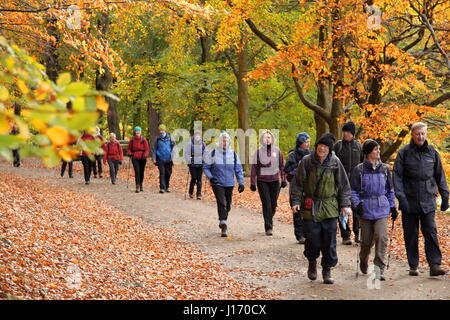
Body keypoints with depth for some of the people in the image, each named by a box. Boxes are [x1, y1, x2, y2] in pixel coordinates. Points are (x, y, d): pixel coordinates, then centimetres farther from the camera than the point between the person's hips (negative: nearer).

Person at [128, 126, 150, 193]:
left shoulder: (144, 140, 1)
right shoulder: (132, 140, 4)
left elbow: (147, 149, 0)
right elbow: (129, 148, 12)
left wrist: (145, 155, -16)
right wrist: (129, 153, -8)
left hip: (142, 158, 1)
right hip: (135, 158, -1)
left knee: (141, 172, 11)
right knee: (137, 171, -13)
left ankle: (141, 184, 32)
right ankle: (137, 186, -14)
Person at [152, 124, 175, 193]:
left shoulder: (169, 138, 3)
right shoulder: (158, 139, 4)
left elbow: (173, 148, 8)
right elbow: (154, 149, 9)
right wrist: (154, 159, 1)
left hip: (168, 159, 1)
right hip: (160, 159, -1)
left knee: (168, 174, 8)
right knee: (162, 173, -10)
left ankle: (167, 187, 25)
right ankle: (162, 188, -11)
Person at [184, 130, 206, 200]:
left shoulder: (203, 144, 5)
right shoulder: (190, 144, -5)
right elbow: (186, 154, -2)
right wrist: (190, 161, -11)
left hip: (200, 164, 2)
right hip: (192, 164, -2)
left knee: (199, 179, 1)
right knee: (194, 178, -4)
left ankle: (199, 194, 4)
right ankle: (191, 193, 20)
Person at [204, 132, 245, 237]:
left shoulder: (233, 154, 6)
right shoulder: (213, 153, -2)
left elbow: (238, 169, 8)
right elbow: (206, 167, 3)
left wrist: (241, 182, 1)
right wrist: (210, 177, -13)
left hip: (229, 184, 3)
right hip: (217, 183, -3)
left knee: (228, 206, 10)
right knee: (221, 203, -18)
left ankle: (223, 222, 30)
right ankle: (223, 225, -21)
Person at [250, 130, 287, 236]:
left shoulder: (277, 151, 4)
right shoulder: (258, 152, 0)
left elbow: (282, 166, 8)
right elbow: (254, 167, 1)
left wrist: (283, 180, 3)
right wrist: (253, 183, -1)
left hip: (274, 180, 2)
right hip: (262, 180, -2)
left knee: (273, 204, 5)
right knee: (266, 204, -8)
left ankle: (269, 221, 29)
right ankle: (268, 227, -5)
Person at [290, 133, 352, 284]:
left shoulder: (335, 162, 0)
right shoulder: (306, 161, -3)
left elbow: (344, 185, 6)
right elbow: (297, 182, 4)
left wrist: (345, 204, 1)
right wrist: (296, 201, -4)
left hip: (329, 208, 1)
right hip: (310, 207, -1)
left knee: (329, 240, 0)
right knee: (312, 239, -2)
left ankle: (327, 270, 13)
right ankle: (312, 263, 26)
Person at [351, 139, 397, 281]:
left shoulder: (384, 169, 8)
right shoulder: (359, 170, -2)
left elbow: (390, 189, 16)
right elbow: (353, 190, 1)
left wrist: (393, 207, 13)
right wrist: (357, 204, -13)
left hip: (381, 209, 2)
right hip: (365, 209, -2)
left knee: (381, 237, -14)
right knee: (366, 241, 5)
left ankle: (379, 269, -10)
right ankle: (363, 262, 35)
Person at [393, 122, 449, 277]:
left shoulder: (432, 152, 7)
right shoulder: (404, 153, -1)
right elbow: (397, 176, -4)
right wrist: (401, 197, -14)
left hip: (428, 201, 1)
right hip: (409, 201, -1)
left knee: (431, 232, -6)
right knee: (411, 235, 5)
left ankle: (435, 265, -7)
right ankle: (413, 266, 14)